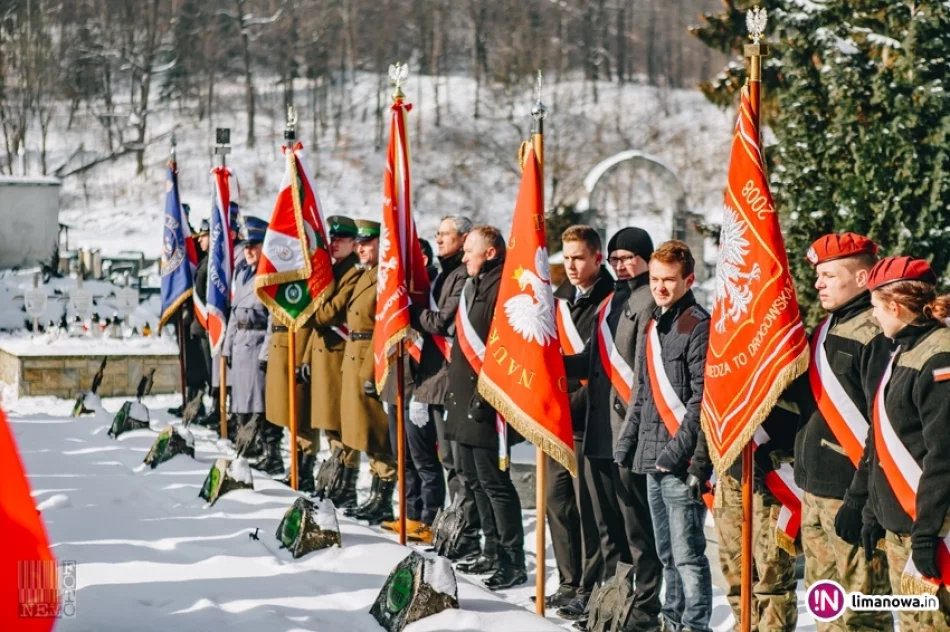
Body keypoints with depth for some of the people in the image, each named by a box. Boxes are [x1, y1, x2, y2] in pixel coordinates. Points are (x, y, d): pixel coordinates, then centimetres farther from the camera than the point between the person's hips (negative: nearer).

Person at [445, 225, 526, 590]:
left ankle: (514, 563, -2)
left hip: (485, 407, -10)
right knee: (476, 479, 16)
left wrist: (483, 396, -23)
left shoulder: (503, 287, -15)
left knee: (494, 482, -7)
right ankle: (494, 552, 26)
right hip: (464, 400, 10)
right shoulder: (474, 286, 17)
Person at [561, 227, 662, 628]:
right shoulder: (612, 300, 19)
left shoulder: (649, 300, -8)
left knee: (637, 523, -5)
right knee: (607, 521, 17)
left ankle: (644, 607, -1)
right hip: (598, 428, 9)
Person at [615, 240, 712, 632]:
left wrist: (679, 450, -19)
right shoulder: (653, 325, 17)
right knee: (667, 552, 15)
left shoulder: (698, 325, -9)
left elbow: (702, 397, -15)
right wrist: (628, 442, 15)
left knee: (687, 552, -7)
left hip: (681, 462, -9)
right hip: (653, 458, 9)